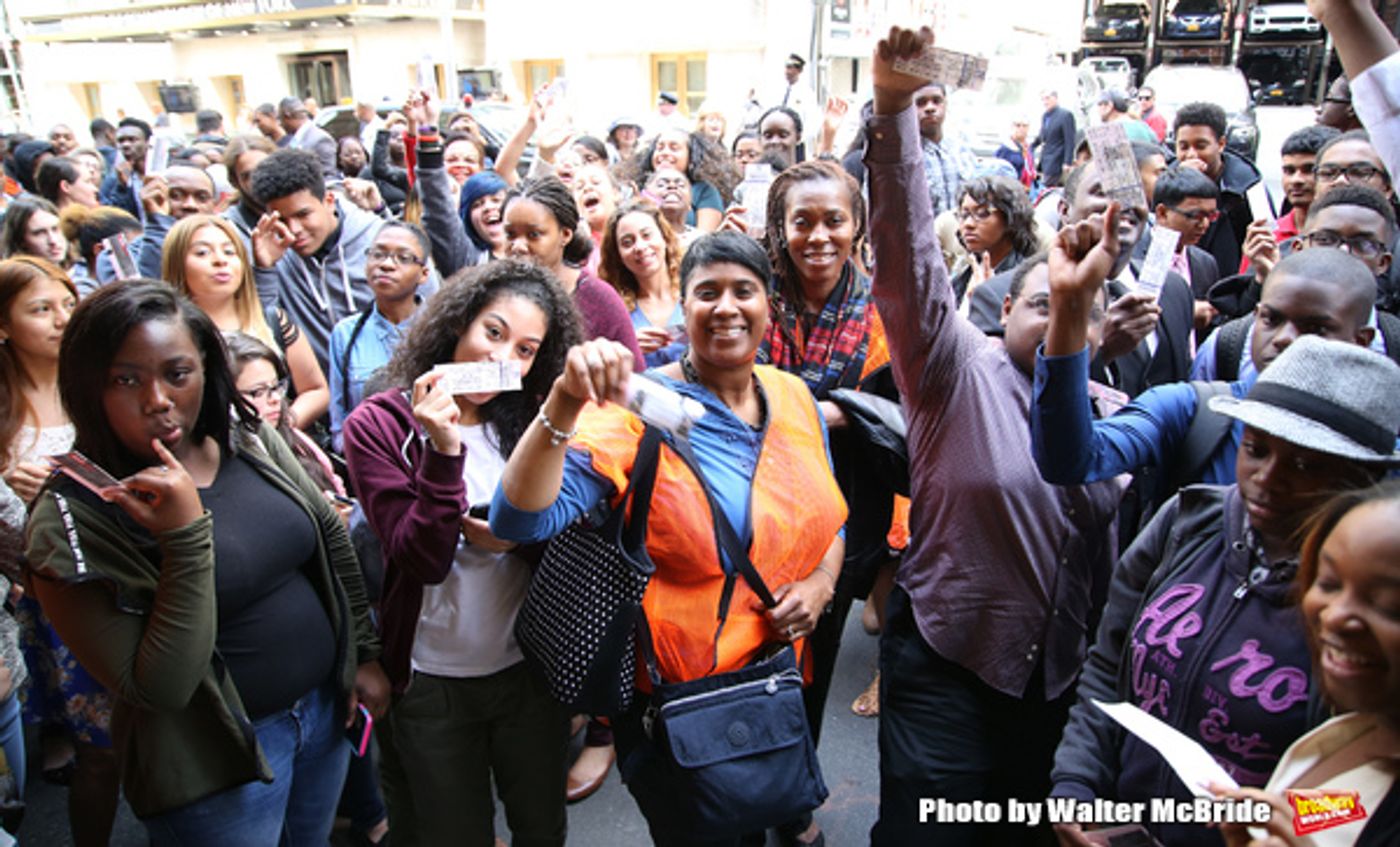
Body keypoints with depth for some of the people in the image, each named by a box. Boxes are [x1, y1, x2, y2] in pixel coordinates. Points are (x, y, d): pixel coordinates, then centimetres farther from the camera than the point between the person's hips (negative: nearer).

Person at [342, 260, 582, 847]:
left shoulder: (532, 419, -2)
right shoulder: (379, 425, -11)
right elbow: (424, 558, -20)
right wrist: (444, 452, -31)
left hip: (530, 664, 3)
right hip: (432, 683, -3)